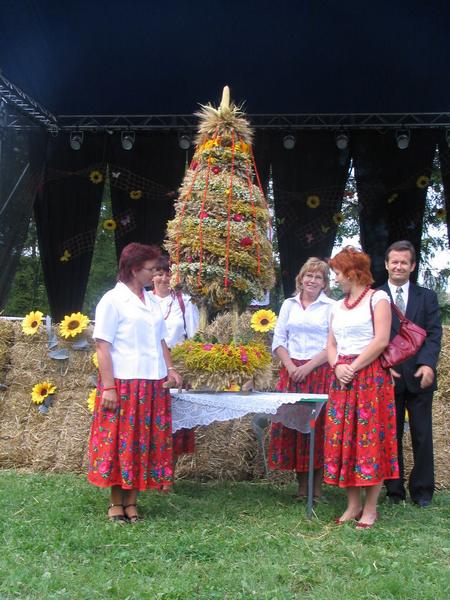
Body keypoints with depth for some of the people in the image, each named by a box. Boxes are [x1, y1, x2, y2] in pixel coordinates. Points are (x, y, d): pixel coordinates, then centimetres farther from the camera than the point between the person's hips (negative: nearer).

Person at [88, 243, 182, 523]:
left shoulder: (152, 301, 13)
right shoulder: (113, 300, -6)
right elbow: (103, 345, -9)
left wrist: (170, 368, 7)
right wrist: (108, 386, -15)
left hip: (153, 384, 6)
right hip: (124, 383, -6)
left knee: (145, 442, 8)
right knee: (121, 442, 1)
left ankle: (132, 501, 17)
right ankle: (116, 502, 12)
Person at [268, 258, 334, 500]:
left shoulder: (331, 307, 2)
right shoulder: (289, 305, 13)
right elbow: (278, 340, 11)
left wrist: (307, 367, -11)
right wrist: (291, 367, -4)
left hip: (320, 373, -3)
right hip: (291, 372, 3)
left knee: (318, 425, -3)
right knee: (293, 424, 2)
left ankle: (317, 487, 5)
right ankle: (301, 486, 11)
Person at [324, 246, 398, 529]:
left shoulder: (378, 298, -1)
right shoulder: (338, 306, 19)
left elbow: (381, 340, -11)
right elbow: (331, 344, 16)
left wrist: (354, 367, -12)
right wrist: (338, 366, -4)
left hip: (371, 376, -6)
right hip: (342, 379, 7)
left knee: (370, 439, -5)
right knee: (342, 439, 3)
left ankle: (370, 508, 2)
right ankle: (353, 504, 12)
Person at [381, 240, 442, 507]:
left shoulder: (427, 297, 8)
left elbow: (434, 333, -1)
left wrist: (428, 364, -16)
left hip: (419, 376, 1)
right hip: (388, 376, -1)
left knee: (422, 436, 6)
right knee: (390, 435, 7)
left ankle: (422, 491, 17)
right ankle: (394, 490, 17)